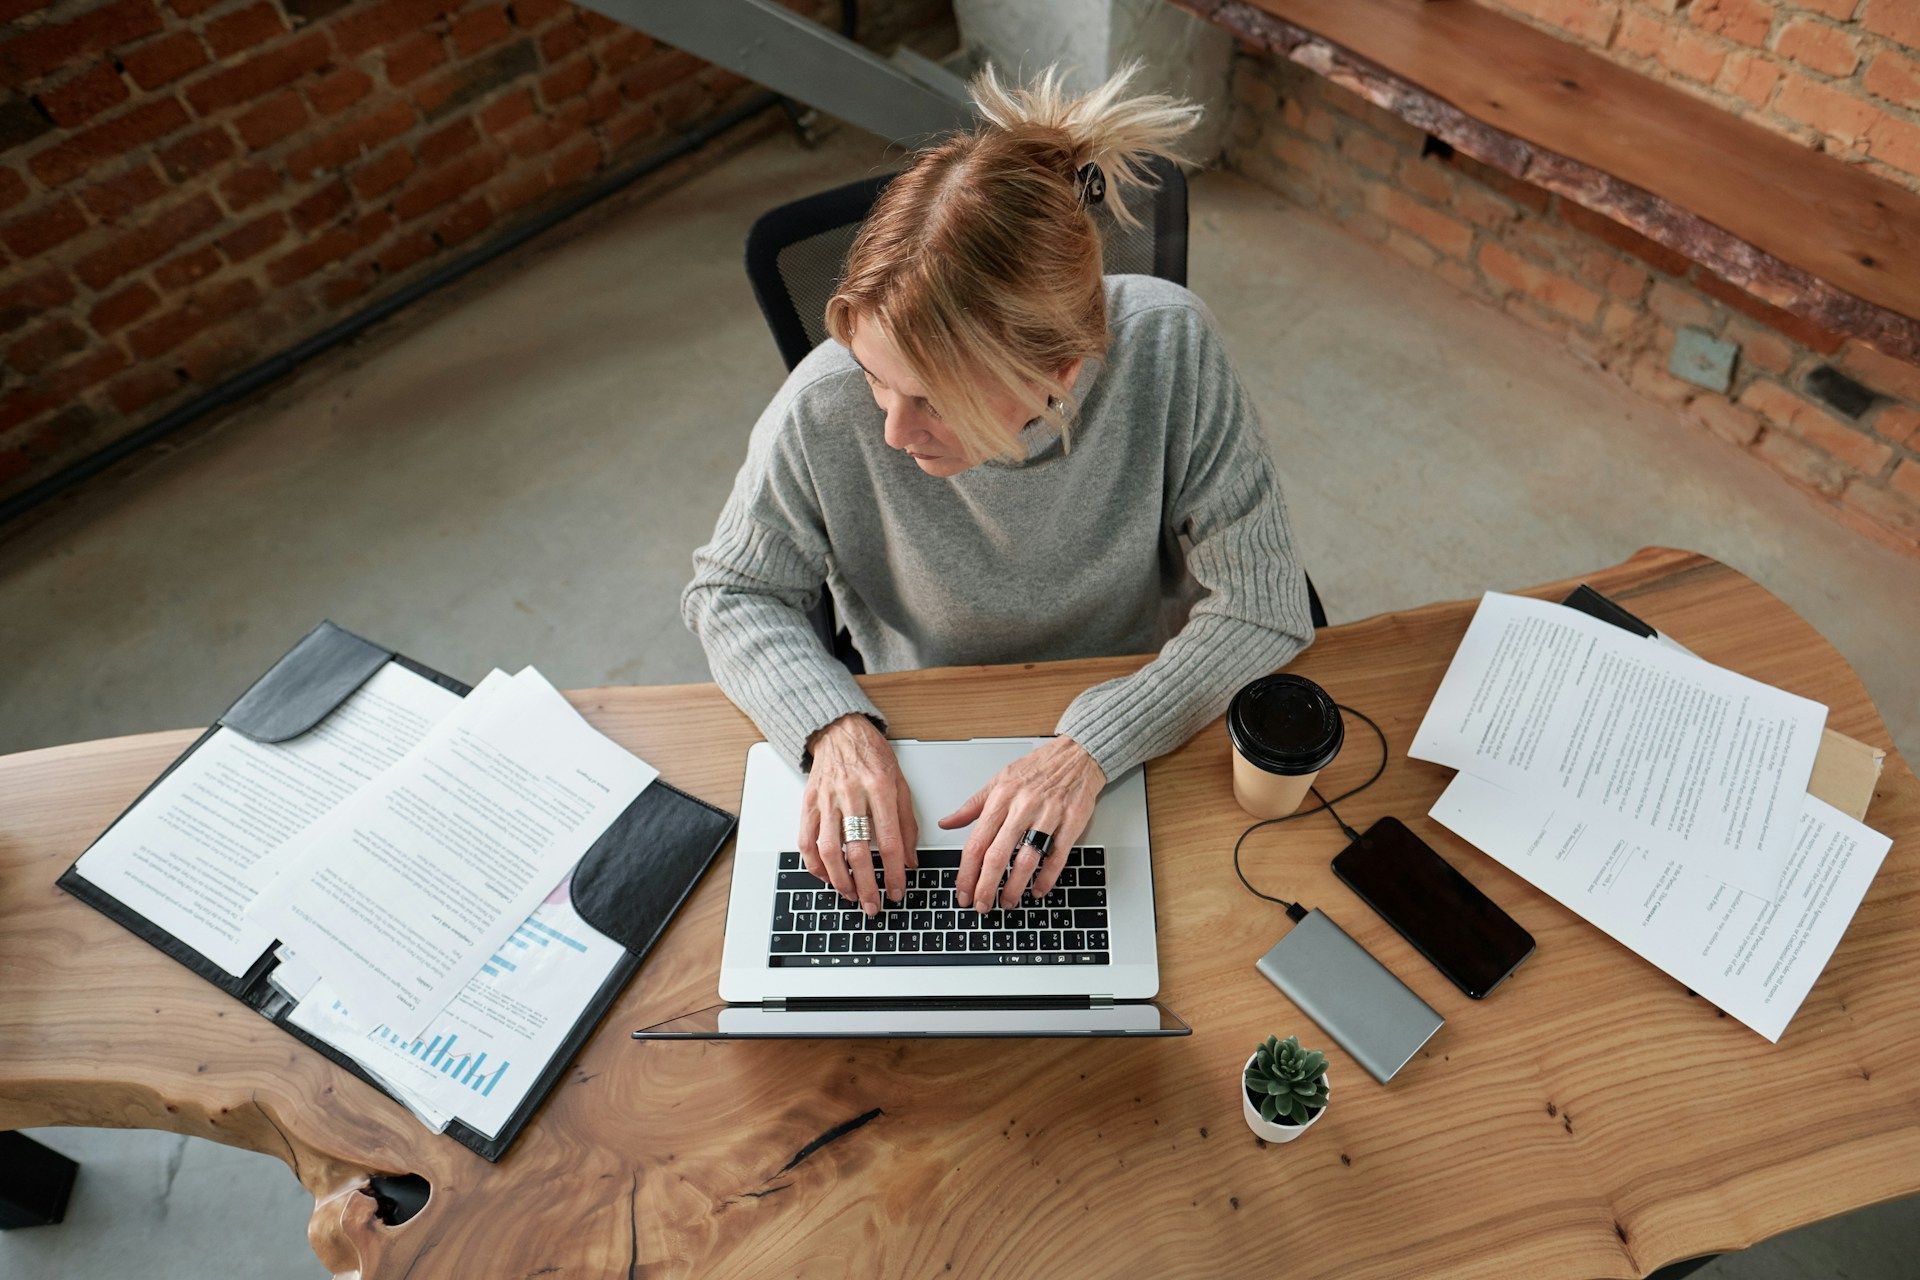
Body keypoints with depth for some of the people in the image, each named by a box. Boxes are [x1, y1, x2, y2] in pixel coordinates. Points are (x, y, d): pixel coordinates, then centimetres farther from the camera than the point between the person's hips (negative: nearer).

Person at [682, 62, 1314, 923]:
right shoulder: (825, 408, -25)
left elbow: (1261, 607, -19)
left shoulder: (1168, 348, -25)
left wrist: (1091, 749, -31)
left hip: (1147, 737, 1)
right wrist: (835, 726, -25)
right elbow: (729, 594, -7)